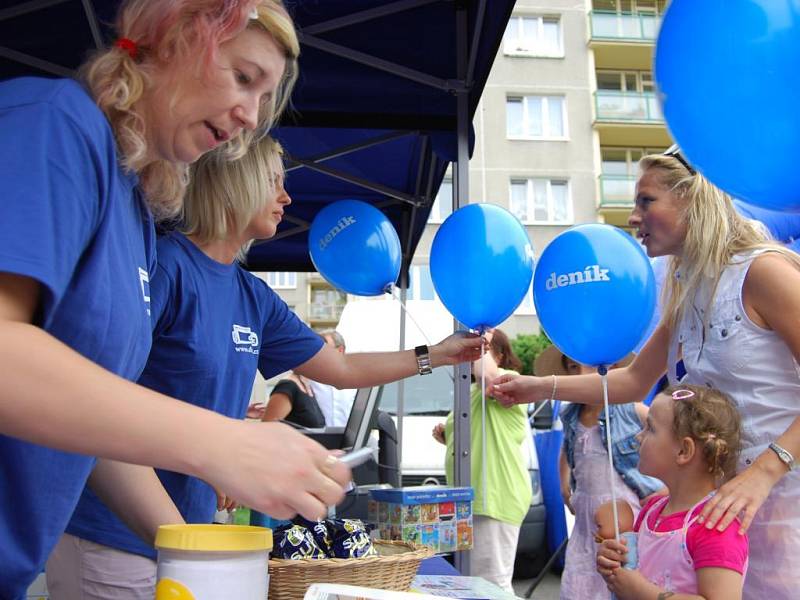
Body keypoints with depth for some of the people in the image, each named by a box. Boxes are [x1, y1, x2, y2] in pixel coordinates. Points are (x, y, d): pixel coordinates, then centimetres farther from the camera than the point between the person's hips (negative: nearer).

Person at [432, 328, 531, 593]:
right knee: (470, 580, 19)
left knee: (492, 582, -6)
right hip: (470, 497, 10)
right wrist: (447, 436, 12)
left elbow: (487, 374, -35)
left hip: (496, 497, -10)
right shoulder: (474, 391, 21)